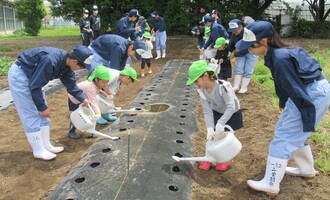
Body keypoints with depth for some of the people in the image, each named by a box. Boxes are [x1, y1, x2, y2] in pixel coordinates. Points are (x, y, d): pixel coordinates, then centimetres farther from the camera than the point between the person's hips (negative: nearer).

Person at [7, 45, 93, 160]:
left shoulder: (66, 64, -6)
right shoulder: (51, 61, -35)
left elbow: (71, 84, 11)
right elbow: (35, 86, -29)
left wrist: (83, 99, 11)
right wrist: (42, 107, -20)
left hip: (31, 76, 9)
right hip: (19, 75, -9)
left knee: (43, 114, 10)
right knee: (31, 115, -6)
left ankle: (46, 145, 21)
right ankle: (38, 151, 6)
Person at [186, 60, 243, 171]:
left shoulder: (223, 86, -39)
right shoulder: (201, 91, -22)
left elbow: (231, 107, -42)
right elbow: (207, 111, -20)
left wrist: (220, 123, -48)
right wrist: (210, 128, -29)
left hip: (231, 114, -4)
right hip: (217, 112, 4)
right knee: (212, 135, -1)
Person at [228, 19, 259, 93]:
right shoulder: (234, 34, -15)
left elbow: (246, 50, -34)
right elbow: (231, 45, 2)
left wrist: (235, 55, -27)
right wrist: (233, 52, -16)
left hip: (252, 52, -6)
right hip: (242, 52, 6)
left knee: (247, 71, -3)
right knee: (238, 68, -1)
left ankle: (244, 88, 9)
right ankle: (236, 87, 4)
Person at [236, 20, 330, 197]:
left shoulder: (280, 59, -25)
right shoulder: (275, 53, 4)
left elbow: (299, 93, -25)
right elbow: (283, 82, 17)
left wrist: (308, 123, -20)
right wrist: (283, 104, 26)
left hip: (313, 95, -10)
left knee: (284, 136, -5)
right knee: (294, 133, 23)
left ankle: (271, 185, 4)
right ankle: (307, 170, 42)